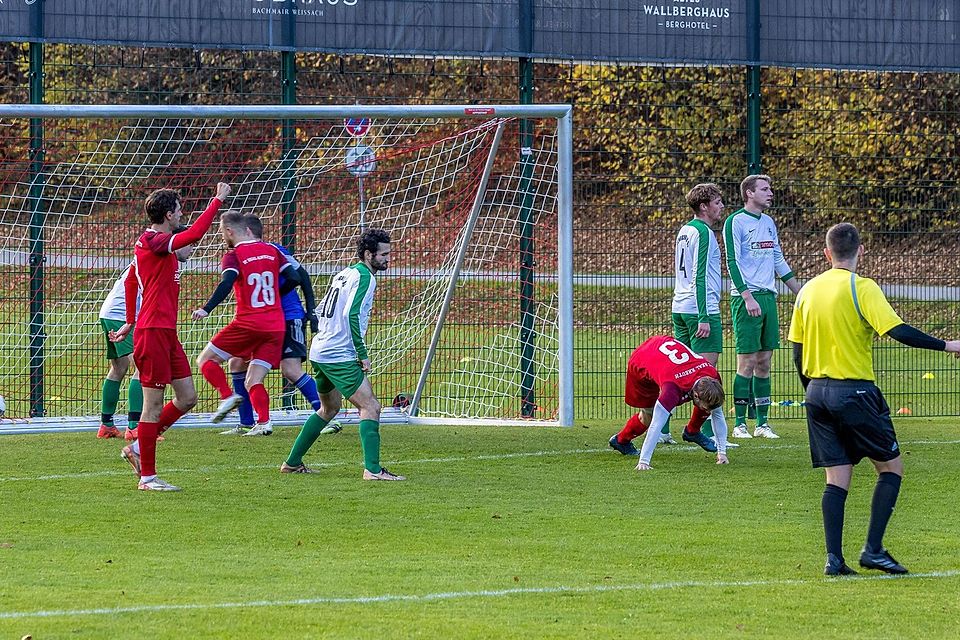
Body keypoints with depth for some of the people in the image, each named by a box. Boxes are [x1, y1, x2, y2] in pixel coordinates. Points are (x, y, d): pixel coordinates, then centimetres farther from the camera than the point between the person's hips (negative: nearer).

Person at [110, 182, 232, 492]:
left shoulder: (148, 243, 16)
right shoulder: (155, 243, -15)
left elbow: (131, 280, 29)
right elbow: (195, 234, -30)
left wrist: (131, 322, 33)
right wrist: (217, 201, -21)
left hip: (167, 332, 10)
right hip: (153, 332, -10)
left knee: (187, 398, 10)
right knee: (154, 404, -5)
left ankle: (138, 448, 20)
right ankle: (147, 476, 1)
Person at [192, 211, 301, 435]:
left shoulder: (233, 256, -4)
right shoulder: (271, 250, 11)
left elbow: (227, 283, -21)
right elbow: (293, 278, 9)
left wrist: (206, 309, -23)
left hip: (247, 323, -5)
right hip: (276, 327, 5)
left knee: (206, 360, 9)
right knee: (253, 382, 8)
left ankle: (227, 396, -13)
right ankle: (263, 422, -15)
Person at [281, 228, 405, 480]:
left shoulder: (343, 274, 17)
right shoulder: (364, 277, -11)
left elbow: (319, 312, 22)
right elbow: (352, 315, -22)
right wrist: (363, 354, -18)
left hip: (320, 353, 10)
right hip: (340, 357, -10)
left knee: (330, 408, 25)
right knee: (371, 407, -11)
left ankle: (292, 462, 29)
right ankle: (372, 468, -20)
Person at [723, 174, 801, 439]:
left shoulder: (768, 223, 16)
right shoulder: (735, 222, -7)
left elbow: (779, 261, 23)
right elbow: (733, 262, -12)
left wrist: (801, 292, 22)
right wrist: (748, 297, -21)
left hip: (768, 297, 7)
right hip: (746, 297, -7)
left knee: (764, 362, 7)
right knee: (747, 361, -8)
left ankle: (762, 423, 10)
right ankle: (740, 424, -4)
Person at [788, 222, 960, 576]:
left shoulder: (808, 290, 8)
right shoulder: (862, 288, -10)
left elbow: (797, 350, 12)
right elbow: (897, 330, -21)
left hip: (817, 391, 6)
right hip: (855, 390, -6)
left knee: (837, 478, 8)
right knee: (891, 467, 8)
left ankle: (834, 558, 0)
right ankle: (873, 549, 0)